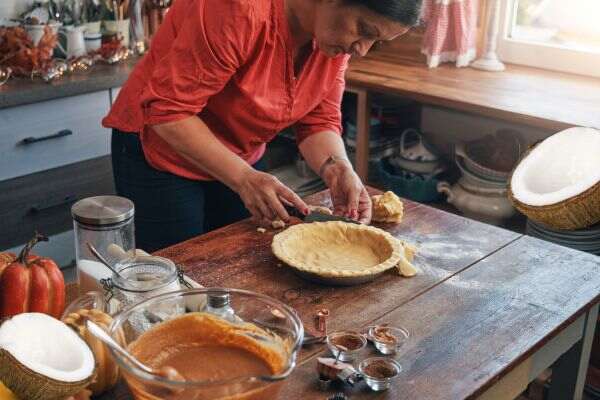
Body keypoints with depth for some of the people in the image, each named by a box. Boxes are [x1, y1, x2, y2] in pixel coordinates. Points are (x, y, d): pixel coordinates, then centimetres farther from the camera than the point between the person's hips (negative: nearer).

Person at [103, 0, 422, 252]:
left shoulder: (339, 33, -10)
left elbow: (318, 121, -5)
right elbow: (167, 110, -29)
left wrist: (337, 169, -25)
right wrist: (243, 178, -33)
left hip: (241, 159, 6)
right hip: (160, 153, -6)